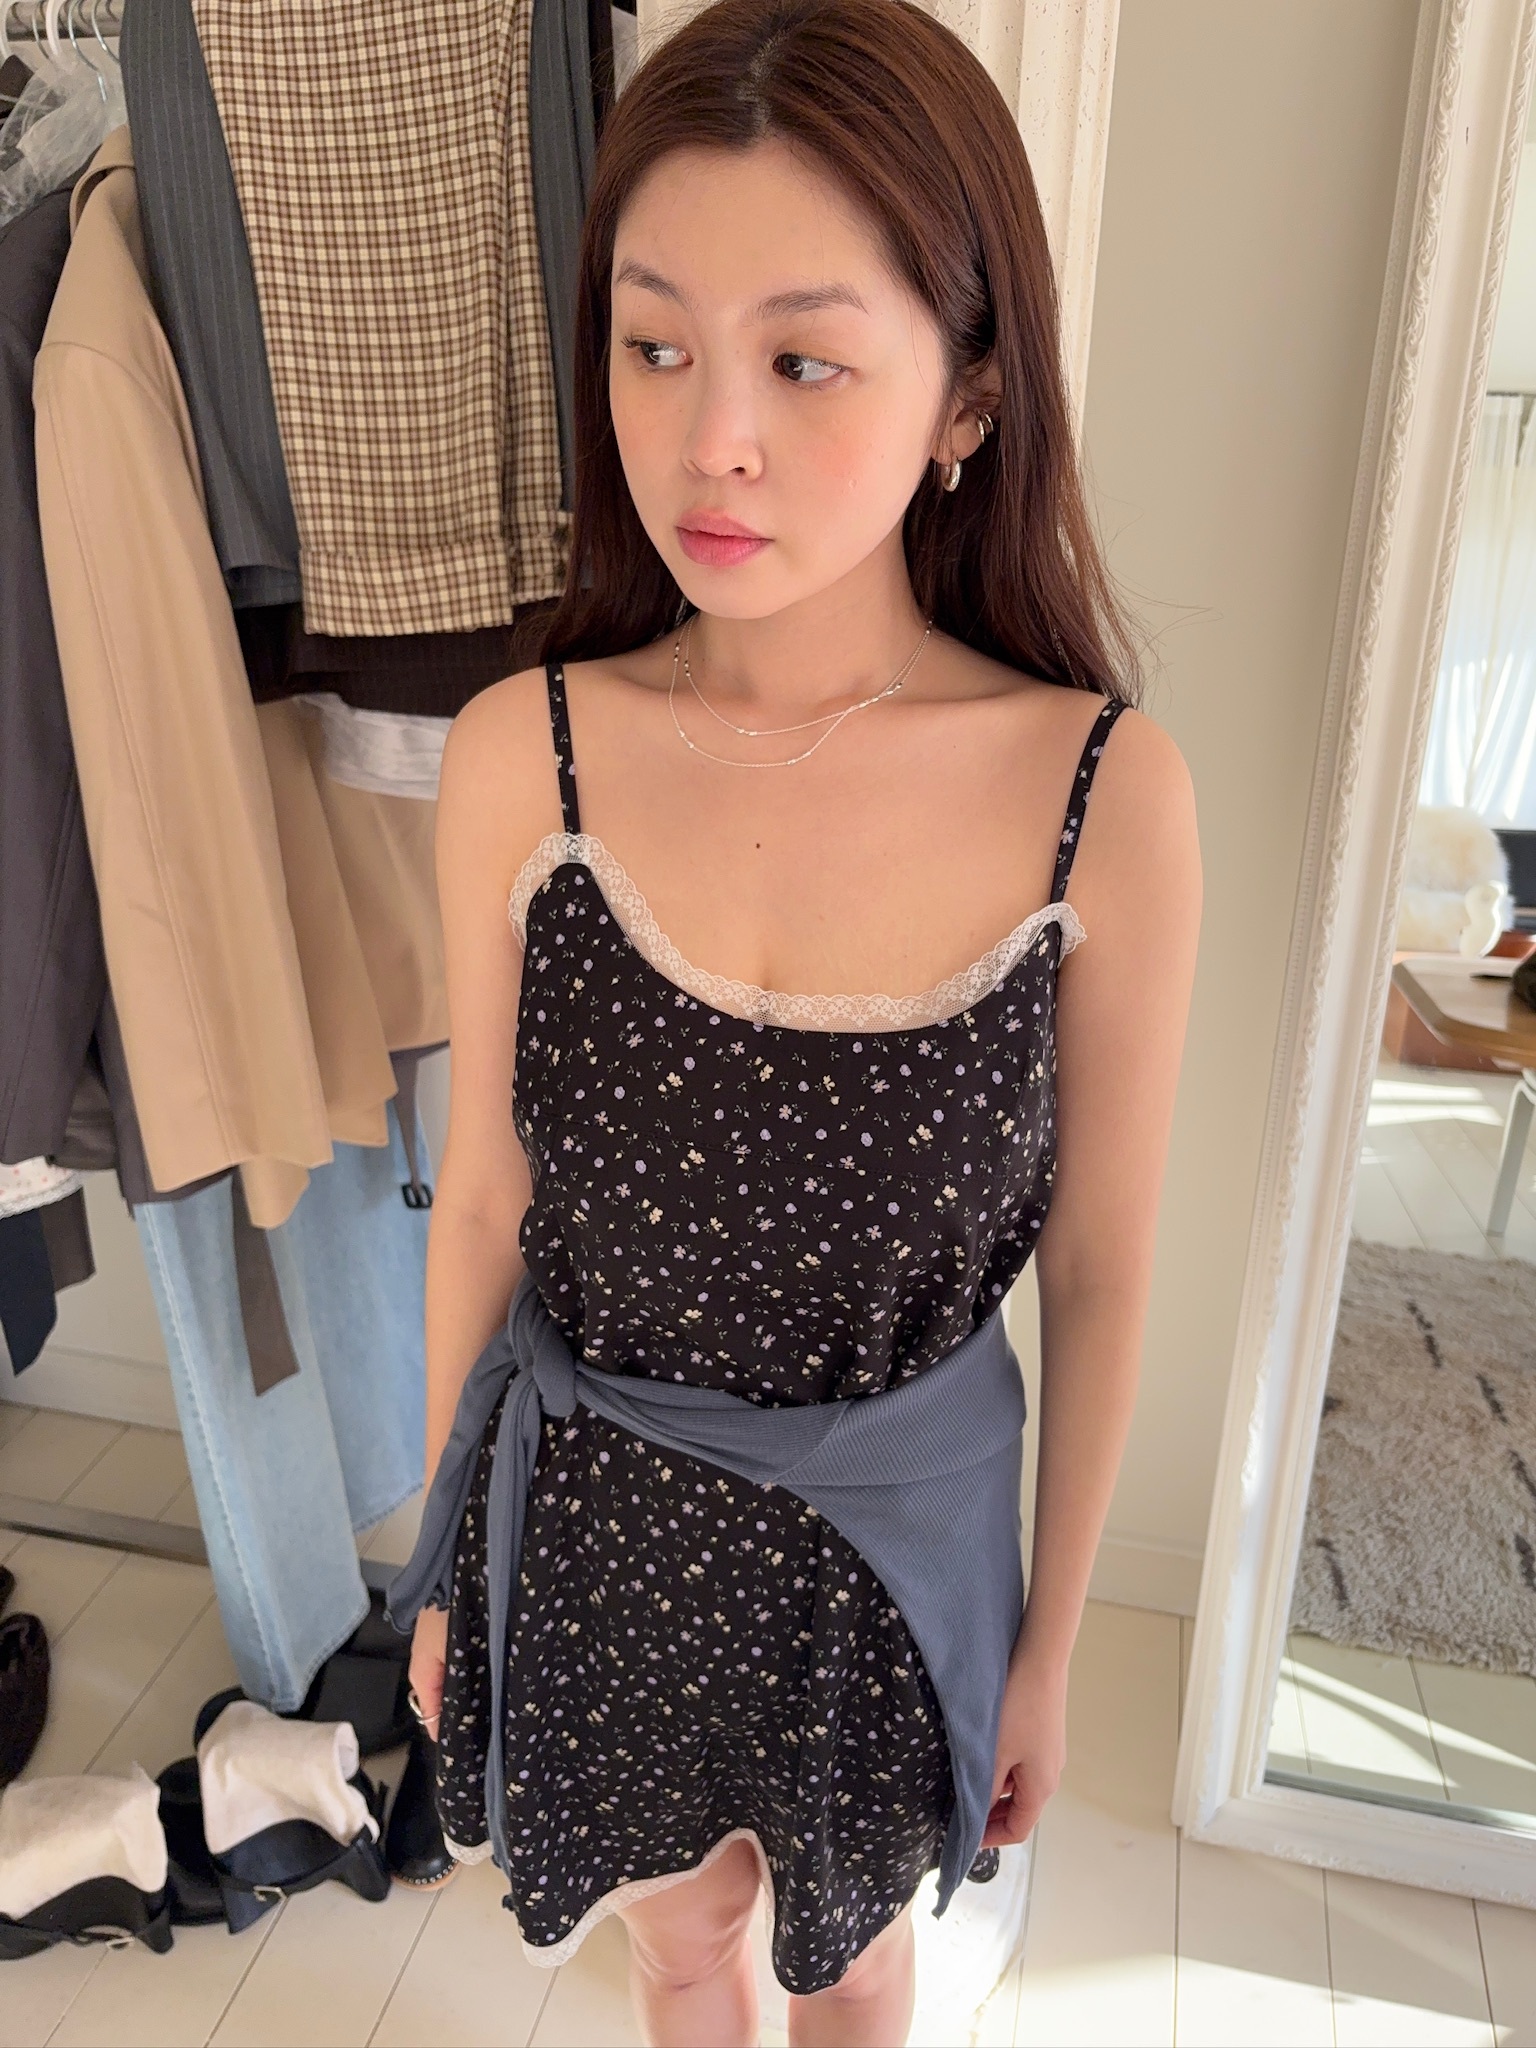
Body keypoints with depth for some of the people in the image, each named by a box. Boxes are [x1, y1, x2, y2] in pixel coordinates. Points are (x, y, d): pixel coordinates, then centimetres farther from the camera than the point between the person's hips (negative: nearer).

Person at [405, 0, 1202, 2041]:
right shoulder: (522, 755, -17)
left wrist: (1049, 1646, 2)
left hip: (891, 1539, -1)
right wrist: (447, 1567, 6)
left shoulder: (1108, 794, -21)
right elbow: (484, 1202, -6)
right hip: (601, 1513, 1)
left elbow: (1096, 1274, -9)